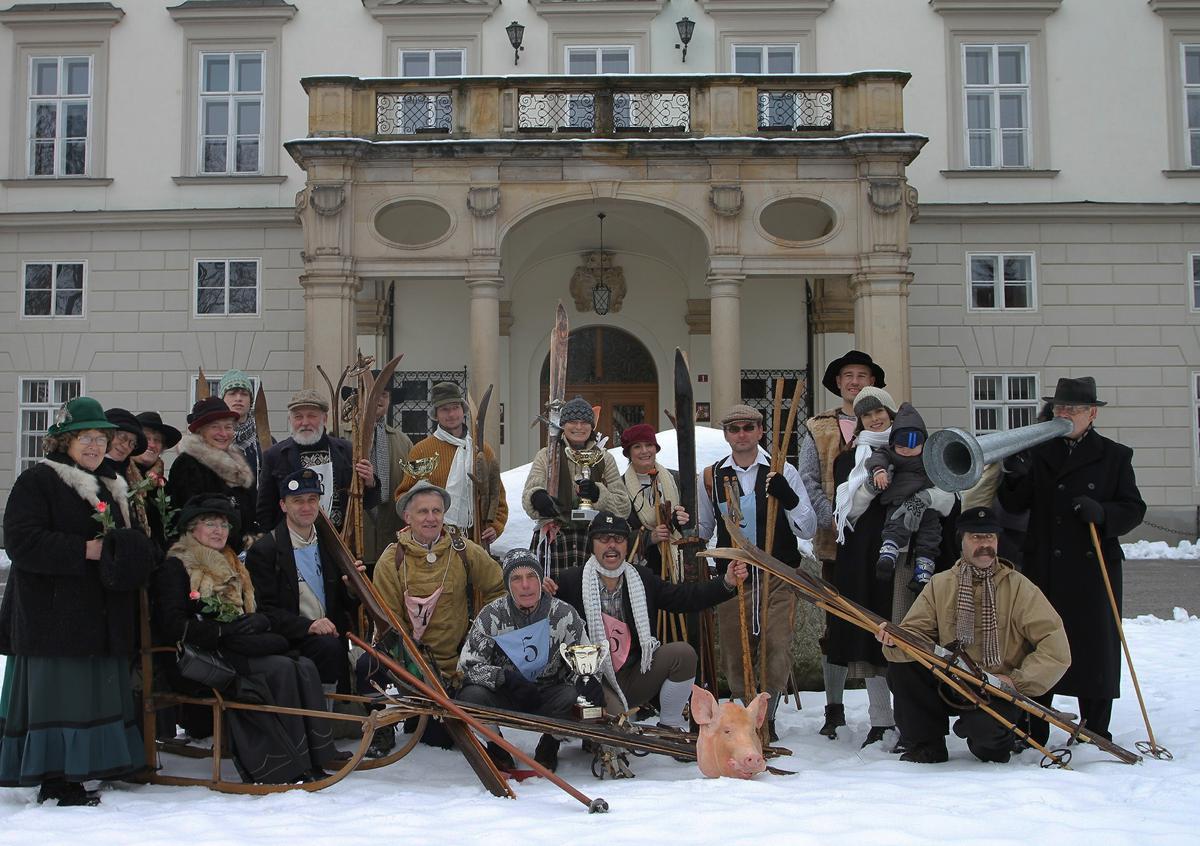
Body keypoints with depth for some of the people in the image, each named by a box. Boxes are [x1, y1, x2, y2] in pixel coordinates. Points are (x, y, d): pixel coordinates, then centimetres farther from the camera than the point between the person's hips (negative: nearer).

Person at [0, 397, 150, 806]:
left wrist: (130, 552, 8)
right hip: (53, 616, -8)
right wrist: (85, 550, -20)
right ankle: (55, 779, -2)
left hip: (100, 617, 8)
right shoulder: (37, 481, -5)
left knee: (93, 693, 8)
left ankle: (69, 775, 15)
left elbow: (126, 542, 31)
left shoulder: (110, 487, 20)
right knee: (56, 694, -7)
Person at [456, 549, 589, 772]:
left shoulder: (564, 614, -10)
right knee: (471, 695, -30)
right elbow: (466, 666, -12)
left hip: (548, 697, 0)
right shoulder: (492, 615, -10)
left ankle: (548, 747, 0)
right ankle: (497, 749, 0)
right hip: (504, 695, 0)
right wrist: (504, 677, -28)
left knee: (573, 697, -32)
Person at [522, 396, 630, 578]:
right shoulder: (546, 456, 11)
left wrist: (598, 494, -11)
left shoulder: (605, 459, 15)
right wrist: (536, 497, -27)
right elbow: (528, 495, -4)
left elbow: (623, 508, 7)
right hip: (554, 541, -1)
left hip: (594, 540, 1)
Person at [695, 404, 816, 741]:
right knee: (734, 659, 4)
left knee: (778, 651, -11)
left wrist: (788, 497, -18)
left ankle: (768, 716, 11)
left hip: (778, 578, -2)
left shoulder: (783, 472, 1)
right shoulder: (710, 477, 7)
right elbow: (701, 530, 20)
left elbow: (808, 530, -1)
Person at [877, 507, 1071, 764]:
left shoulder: (1018, 587, -6)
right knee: (900, 667, -22)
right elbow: (915, 631, -4)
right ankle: (927, 745, 0)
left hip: (999, 692, -3)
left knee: (984, 727, -35)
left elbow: (1056, 649, -10)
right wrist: (896, 641, -26)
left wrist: (1018, 680, -16)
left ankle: (993, 744, 6)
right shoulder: (939, 584, 3)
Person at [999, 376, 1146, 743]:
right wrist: (1015, 478, -16)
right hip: (1045, 568, 2)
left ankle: (1095, 734, 15)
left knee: (1095, 645, 3)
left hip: (1095, 568, -1)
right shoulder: (1037, 453, 9)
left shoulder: (1114, 456, 5)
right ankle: (1033, 733, 13)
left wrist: (1101, 513, -17)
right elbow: (1016, 505, 4)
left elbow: (1134, 509, 3)